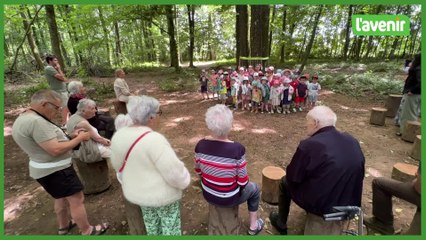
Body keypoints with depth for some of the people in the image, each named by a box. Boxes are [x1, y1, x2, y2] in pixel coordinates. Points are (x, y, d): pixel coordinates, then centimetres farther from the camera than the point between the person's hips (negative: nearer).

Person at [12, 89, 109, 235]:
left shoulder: (24, 119, 7)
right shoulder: (36, 121, -27)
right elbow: (56, 150, -29)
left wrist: (70, 135, 2)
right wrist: (80, 138, -19)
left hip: (47, 168, 11)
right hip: (55, 170, -11)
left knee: (62, 197, 26)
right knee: (77, 200, 1)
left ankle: (64, 226, 44)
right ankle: (87, 232, 16)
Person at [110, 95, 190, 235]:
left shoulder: (119, 135, -8)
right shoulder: (153, 139, -32)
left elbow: (118, 164, 6)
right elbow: (173, 171, -29)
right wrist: (184, 181, -8)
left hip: (136, 191, 7)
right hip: (162, 194, -7)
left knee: (152, 226, 29)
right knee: (171, 228, 19)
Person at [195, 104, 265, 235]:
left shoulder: (200, 145, -18)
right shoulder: (237, 149, -30)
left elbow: (199, 172, -3)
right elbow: (242, 182, -20)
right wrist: (242, 184, 3)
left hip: (208, 195, 4)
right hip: (229, 199, -4)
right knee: (254, 188, 27)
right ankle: (254, 226, 41)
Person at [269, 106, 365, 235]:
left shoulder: (308, 145, -23)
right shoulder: (352, 140, -2)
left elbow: (292, 177, -13)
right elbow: (359, 173, 11)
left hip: (321, 204, -6)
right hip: (351, 203, 6)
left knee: (285, 182, 17)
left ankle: (281, 224, 36)